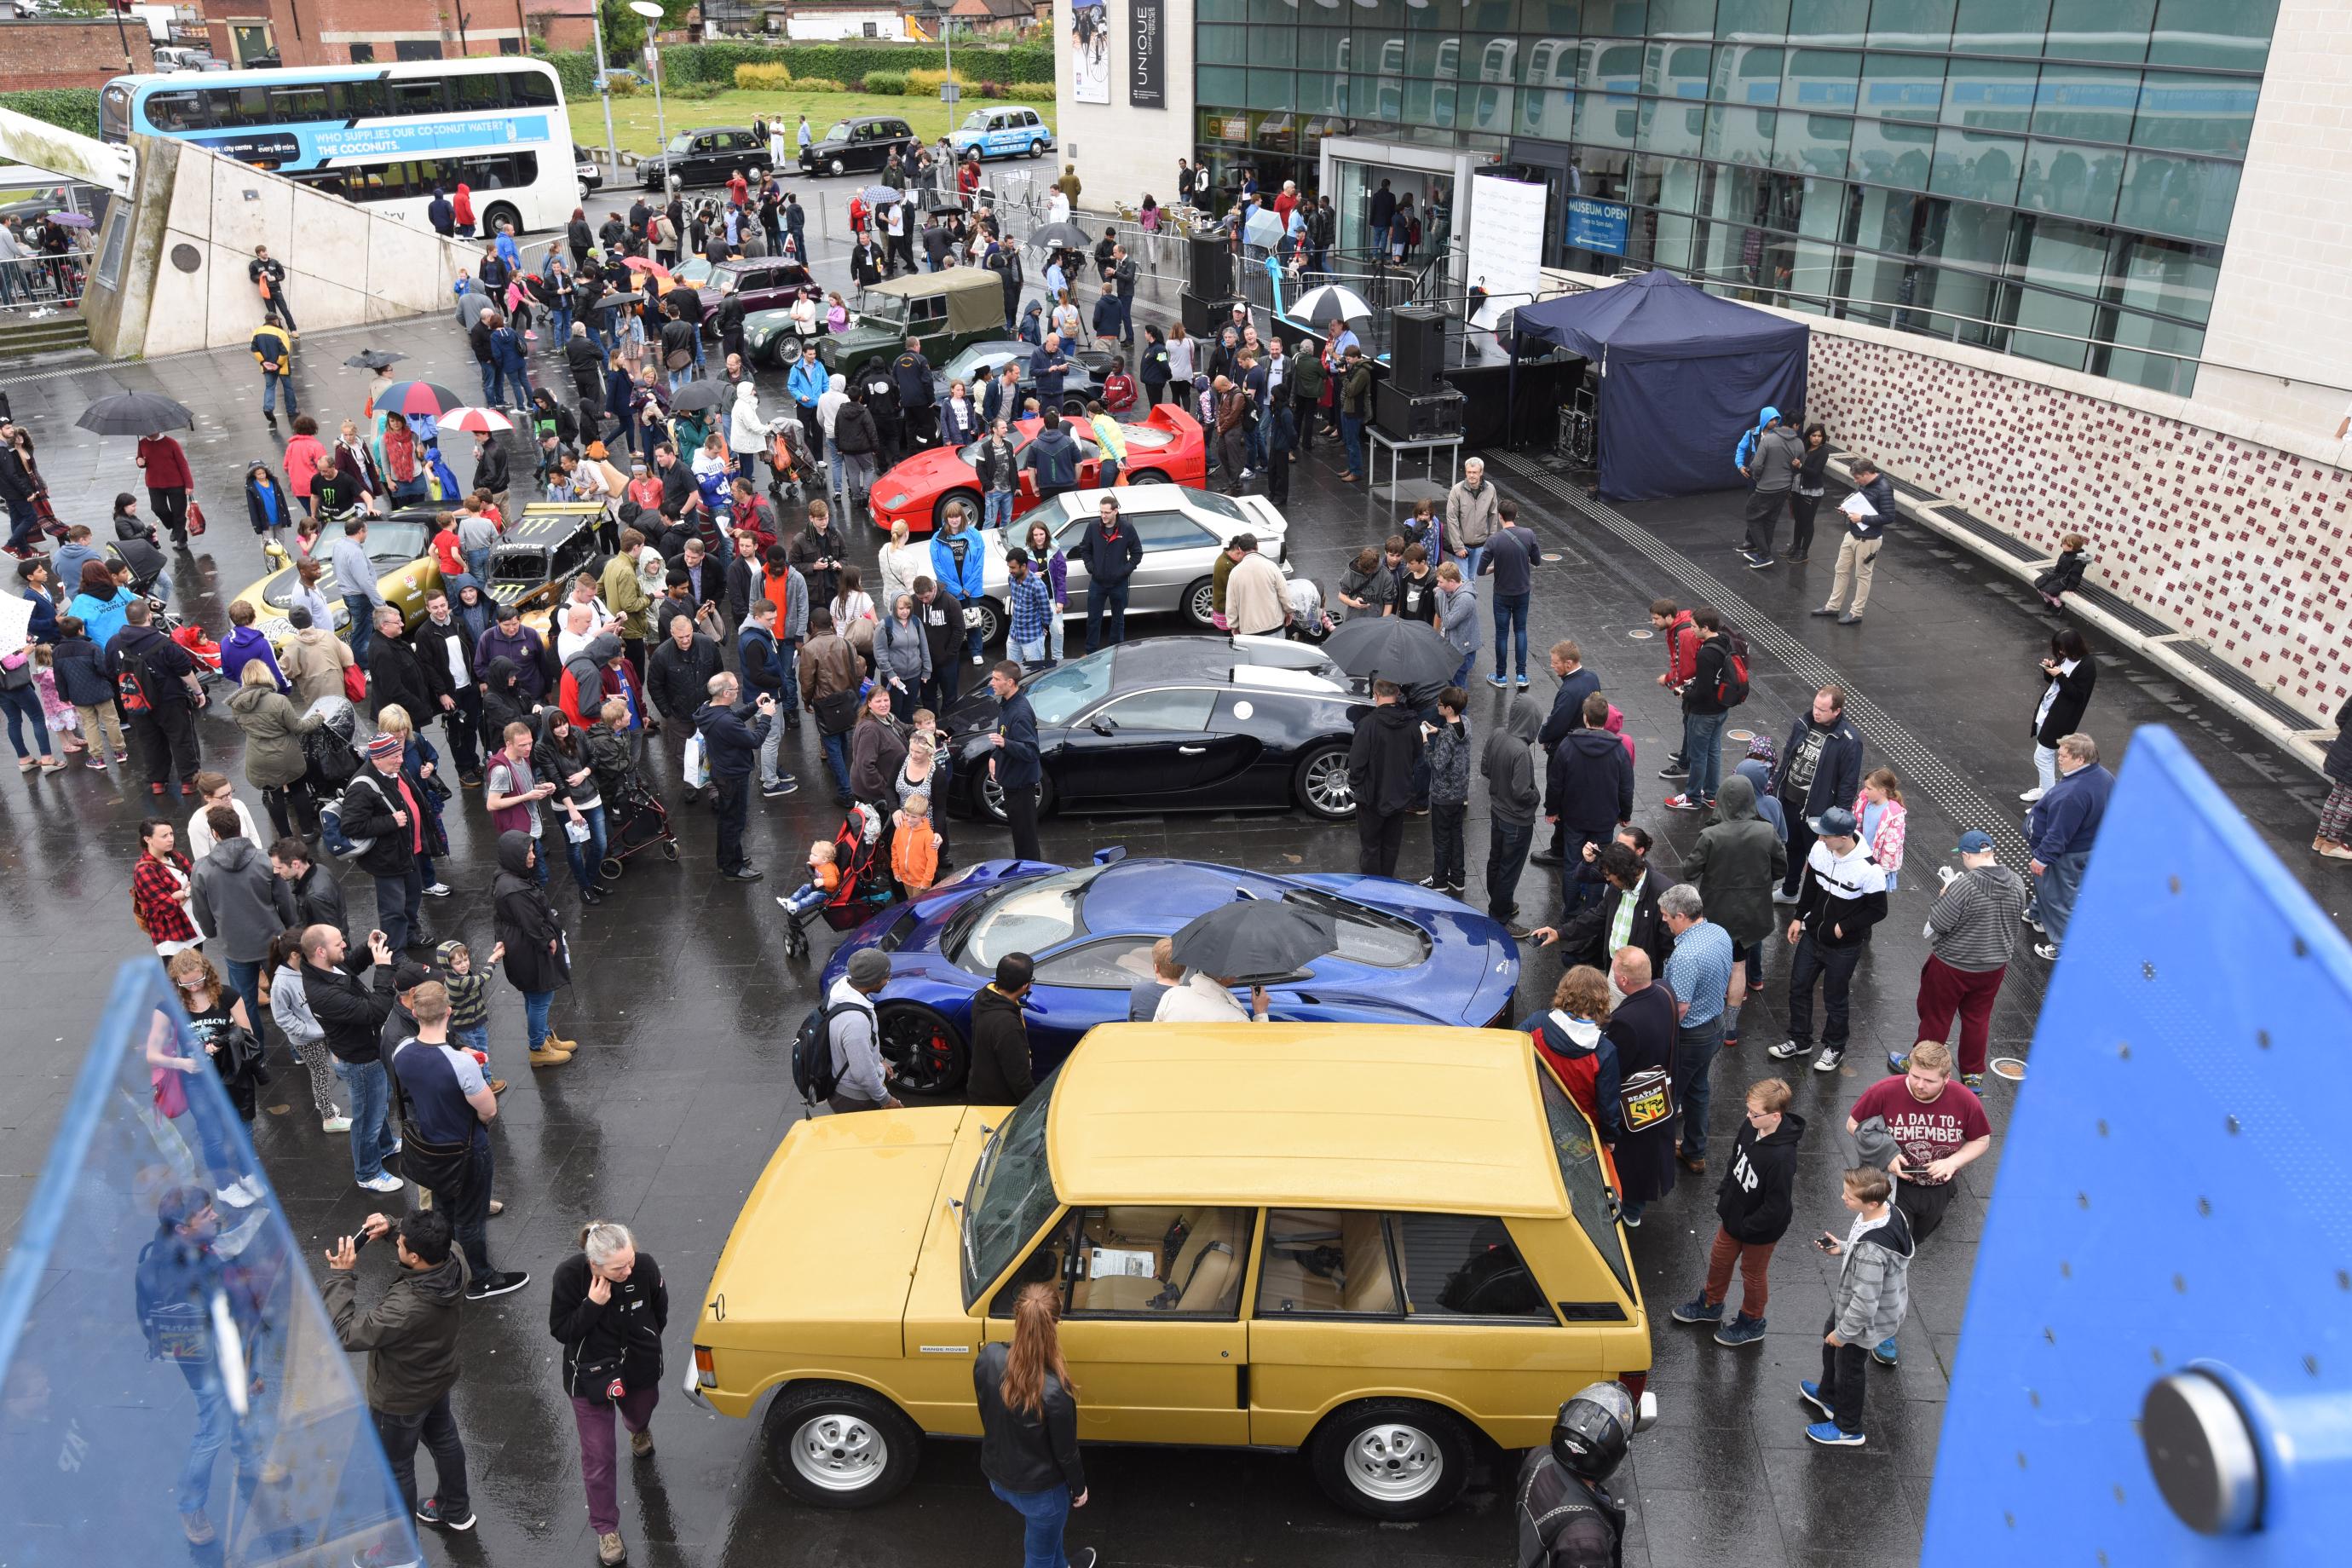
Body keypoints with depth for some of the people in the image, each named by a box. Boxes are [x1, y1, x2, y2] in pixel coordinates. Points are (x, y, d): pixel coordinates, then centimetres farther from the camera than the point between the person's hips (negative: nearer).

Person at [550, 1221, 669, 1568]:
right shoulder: (569, 1275, -31)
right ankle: (606, 1529, 27)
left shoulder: (645, 1266, -27)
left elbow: (660, 1306, -5)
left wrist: (646, 1342, 7)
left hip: (639, 1369, 3)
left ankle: (639, 1431, 72)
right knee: (598, 1459, 6)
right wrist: (593, 1305, -36)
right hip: (591, 1377, -2)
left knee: (640, 1415, 34)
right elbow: (560, 1331, -22)